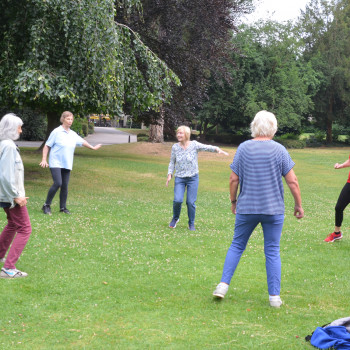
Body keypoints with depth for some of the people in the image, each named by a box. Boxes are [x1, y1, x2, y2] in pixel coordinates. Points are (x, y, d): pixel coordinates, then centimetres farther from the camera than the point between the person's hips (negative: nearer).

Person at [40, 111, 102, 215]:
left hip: (67, 164, 6)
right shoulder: (56, 132, -4)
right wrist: (44, 159, -10)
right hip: (55, 163, -6)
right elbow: (47, 146, -2)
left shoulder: (73, 134, 12)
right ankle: (46, 205, -6)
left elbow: (82, 141, 28)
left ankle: (63, 207, 17)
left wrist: (93, 147, 35)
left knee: (65, 186, 5)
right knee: (58, 183, -18)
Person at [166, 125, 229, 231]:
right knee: (177, 200, -13)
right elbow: (172, 162, 10)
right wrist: (169, 174, 0)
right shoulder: (175, 147, 0)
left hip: (193, 178, -1)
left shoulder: (194, 145, -7)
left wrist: (217, 149, -35)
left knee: (191, 202, -3)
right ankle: (175, 218, 15)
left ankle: (191, 223, 18)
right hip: (179, 178, 1)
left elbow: (207, 147, -17)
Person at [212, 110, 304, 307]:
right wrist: (299, 205, 5)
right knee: (273, 251, 6)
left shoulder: (244, 148, -2)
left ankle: (223, 285, 8)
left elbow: (234, 179, 0)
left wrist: (233, 201, 14)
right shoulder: (279, 150, -5)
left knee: (237, 246, 14)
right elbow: (292, 181, -6)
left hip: (246, 209, 1)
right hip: (274, 209, -1)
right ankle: (274, 296, 7)